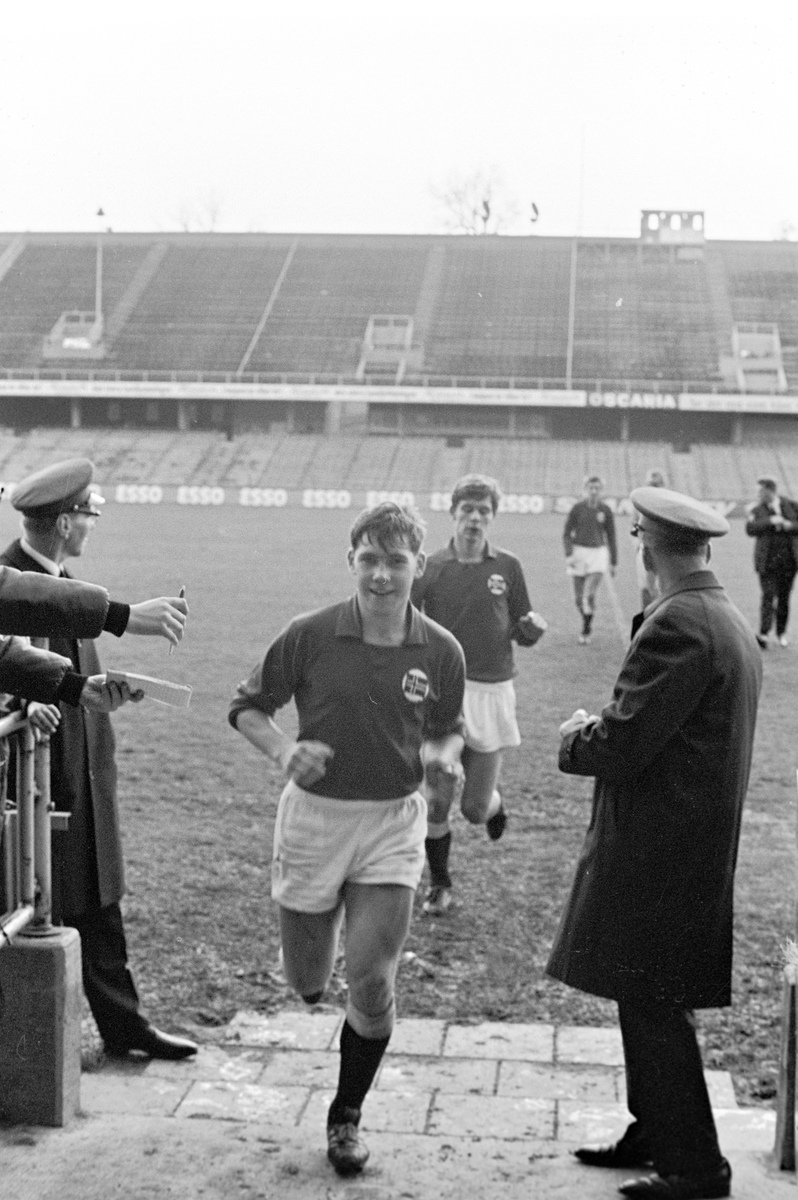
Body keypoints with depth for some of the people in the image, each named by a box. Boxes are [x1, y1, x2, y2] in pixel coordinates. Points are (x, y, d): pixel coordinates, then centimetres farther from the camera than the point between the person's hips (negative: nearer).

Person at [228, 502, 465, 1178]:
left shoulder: (441, 652, -5)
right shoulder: (310, 637, -11)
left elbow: (448, 730, 11)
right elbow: (248, 708, 1)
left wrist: (443, 758, -12)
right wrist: (286, 751, -18)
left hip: (394, 823, 0)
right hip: (314, 814, 0)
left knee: (372, 981, -4)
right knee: (307, 981, 11)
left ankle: (347, 1117, 19)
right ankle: (317, 959, 51)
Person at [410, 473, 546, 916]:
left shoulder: (508, 567, 3)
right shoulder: (430, 567, 1)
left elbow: (522, 634, 8)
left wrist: (533, 627, -14)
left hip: (491, 693, 0)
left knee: (475, 808, 2)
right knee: (435, 803, 0)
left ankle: (494, 801, 38)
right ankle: (439, 884, 21)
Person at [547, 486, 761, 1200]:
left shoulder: (677, 626, -21)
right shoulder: (730, 622, 11)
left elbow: (621, 746, -23)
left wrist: (576, 737, -4)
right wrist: (602, 729, 10)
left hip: (657, 850, -10)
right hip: (697, 846, 10)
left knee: (653, 1005, 1)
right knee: (649, 1001, 19)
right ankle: (653, 1133, 31)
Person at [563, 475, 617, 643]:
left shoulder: (605, 510, 0)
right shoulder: (578, 508, -3)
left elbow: (611, 537, 8)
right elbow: (567, 533, 1)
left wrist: (613, 562, 8)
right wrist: (569, 554, -11)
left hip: (598, 554, -1)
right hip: (579, 552, 1)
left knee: (590, 595, -16)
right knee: (579, 598, 5)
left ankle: (586, 631, -3)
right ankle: (587, 622, 32)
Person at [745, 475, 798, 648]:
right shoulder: (757, 510, 2)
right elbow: (750, 529, -14)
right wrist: (770, 521, -22)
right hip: (767, 561, -2)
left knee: (784, 597, 8)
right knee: (768, 596, -12)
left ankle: (781, 632, 22)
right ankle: (763, 634, -18)